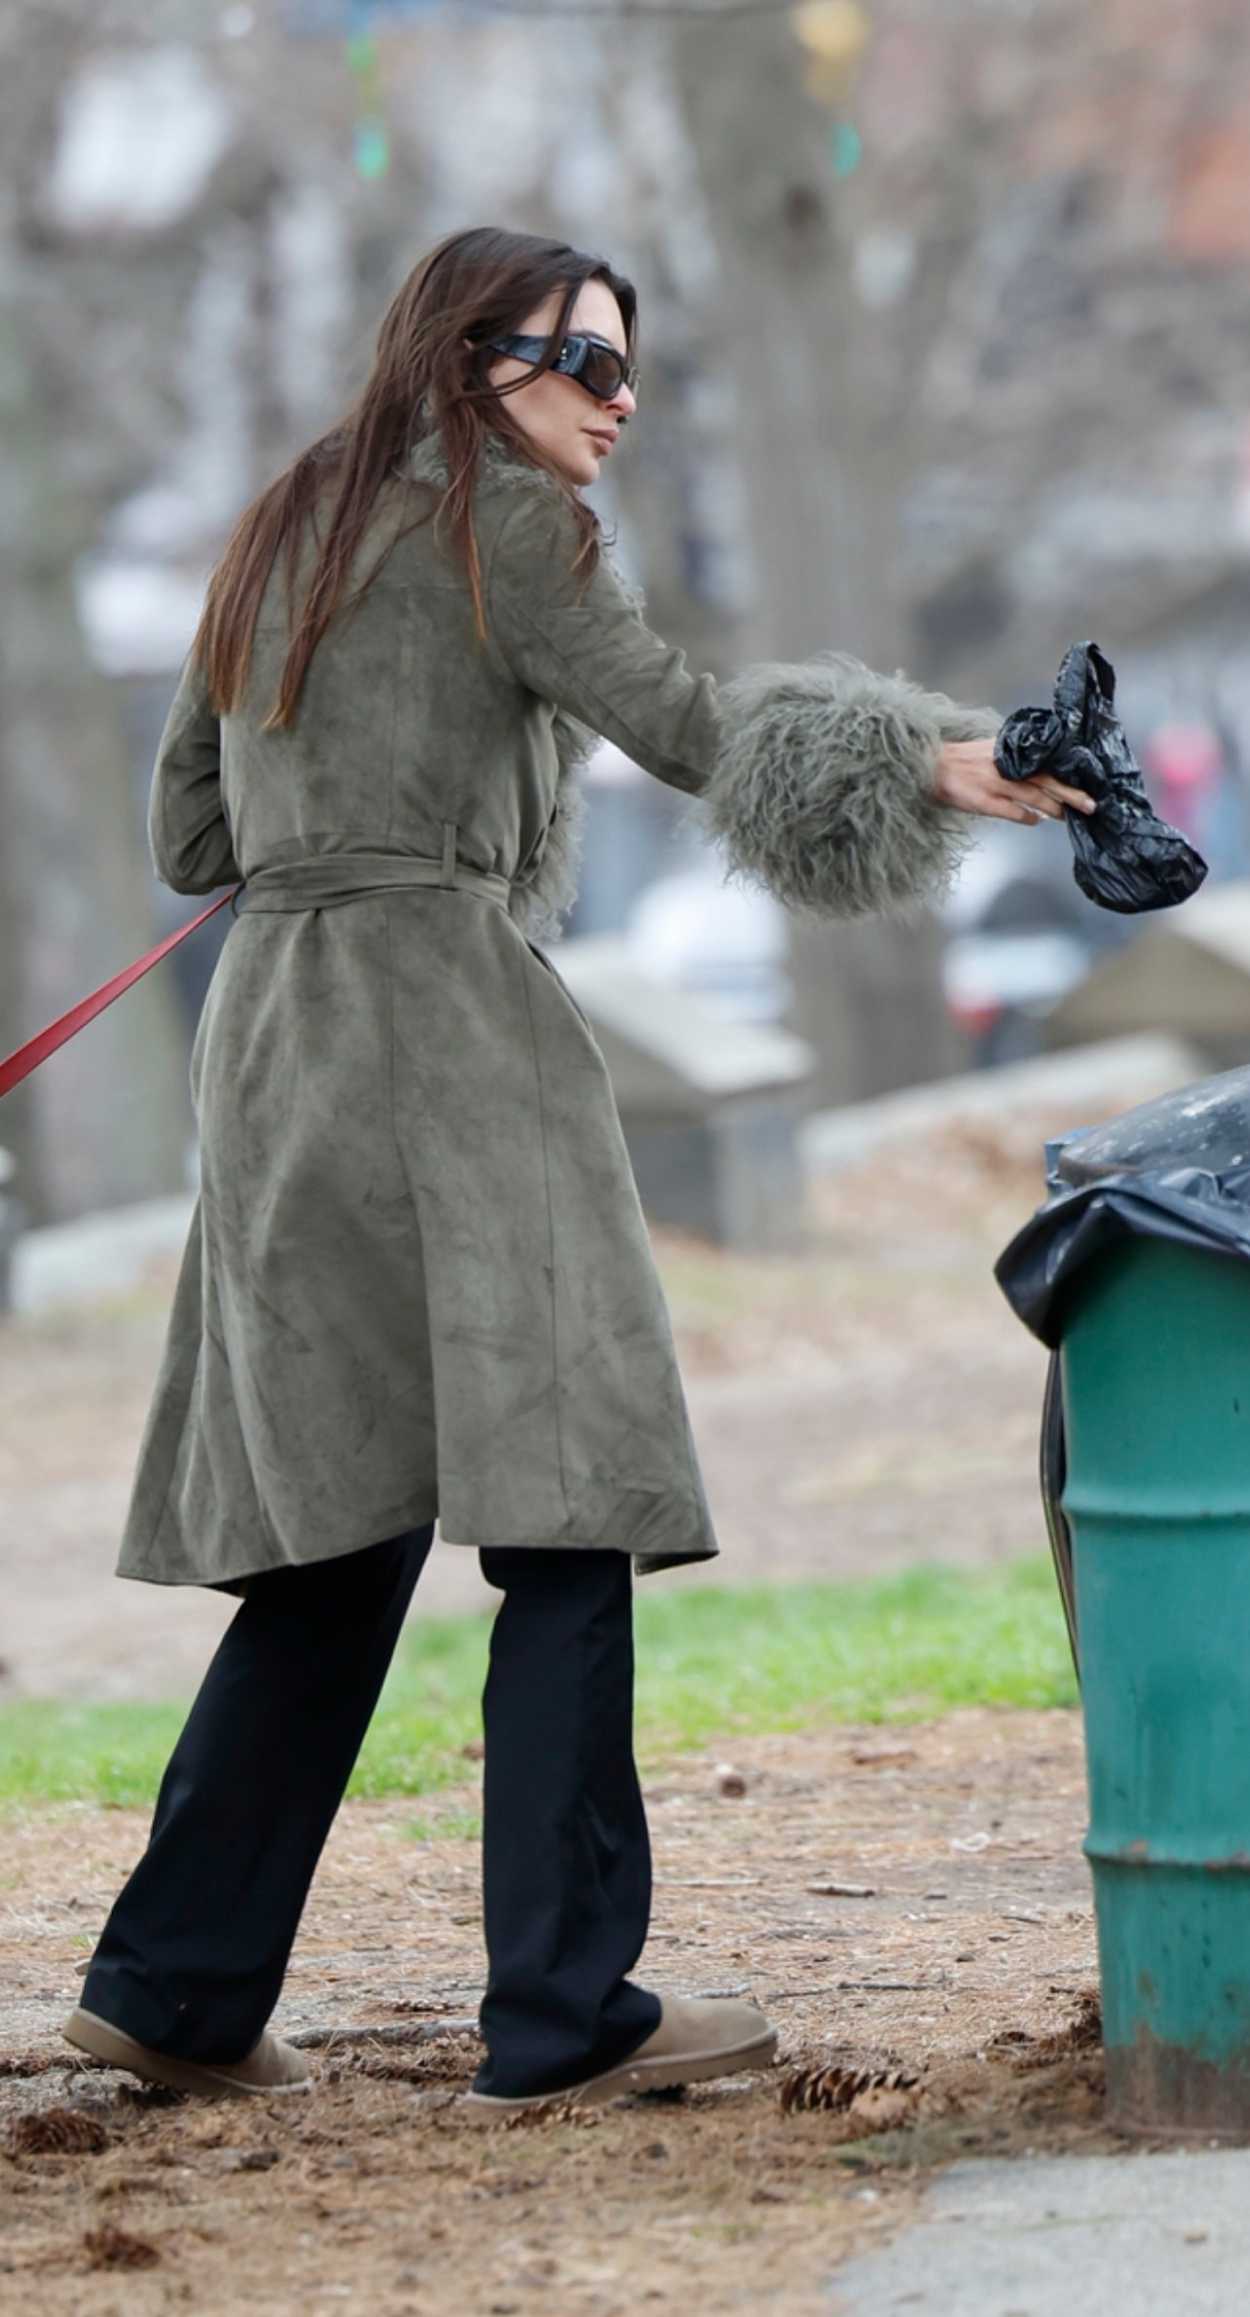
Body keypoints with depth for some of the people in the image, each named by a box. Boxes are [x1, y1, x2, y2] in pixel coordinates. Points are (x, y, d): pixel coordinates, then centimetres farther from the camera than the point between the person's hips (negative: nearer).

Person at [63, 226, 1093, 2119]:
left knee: (345, 1527, 12)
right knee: (565, 1504, -9)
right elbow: (684, 723, -12)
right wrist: (937, 766, -20)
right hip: (446, 1020, -8)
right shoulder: (502, 518, -1)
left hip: (272, 1027, 8)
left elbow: (186, 838, 23)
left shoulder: (282, 539, 22)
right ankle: (563, 2012, -13)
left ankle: (177, 1982, 12)